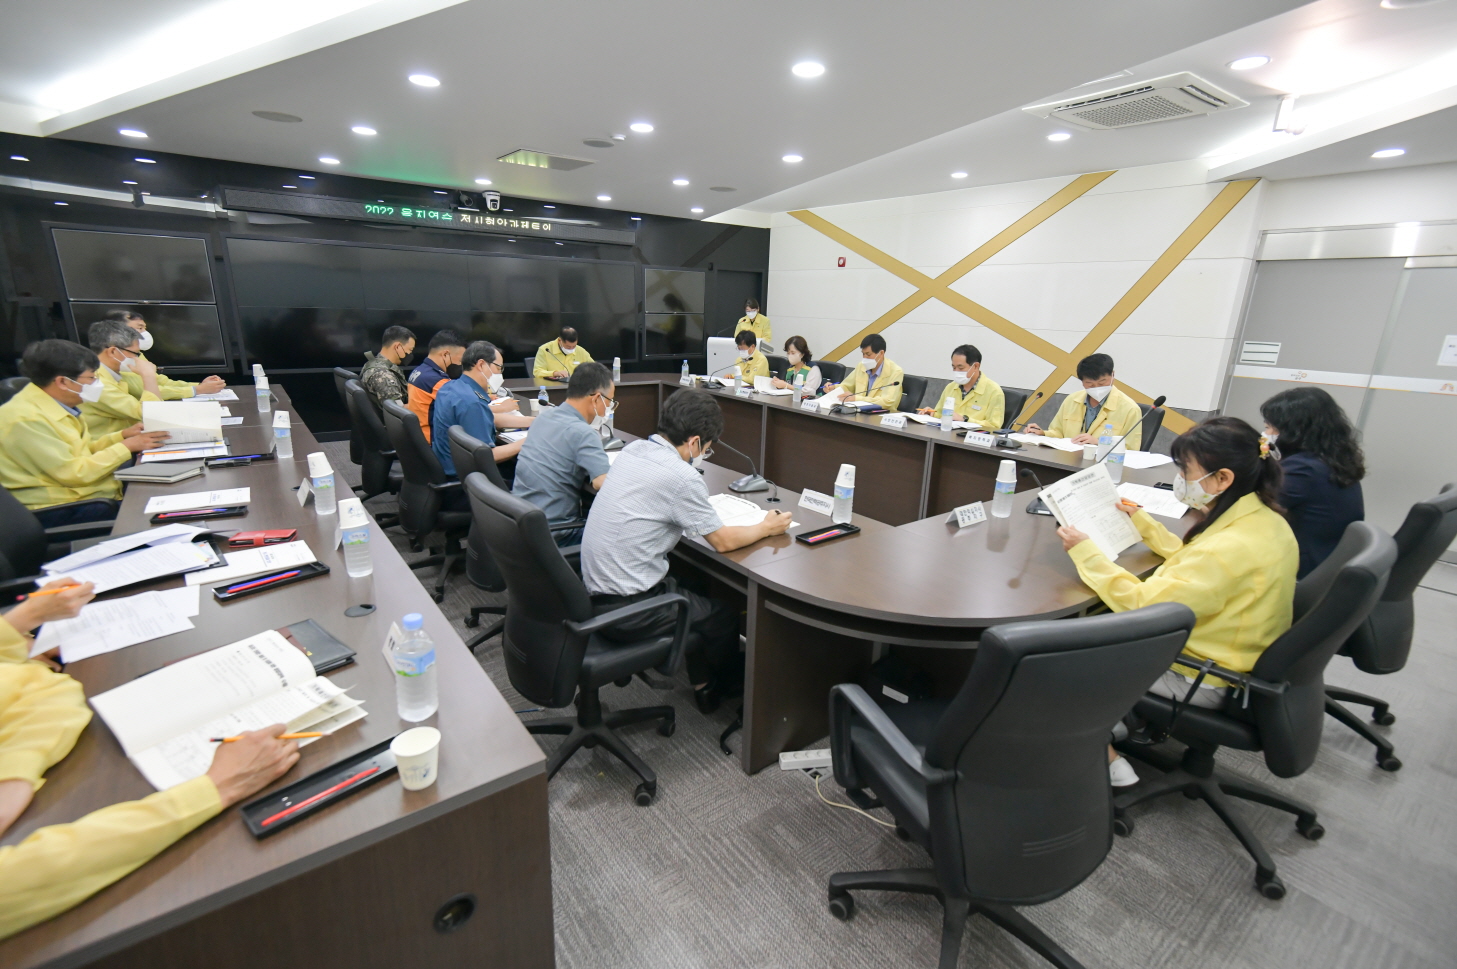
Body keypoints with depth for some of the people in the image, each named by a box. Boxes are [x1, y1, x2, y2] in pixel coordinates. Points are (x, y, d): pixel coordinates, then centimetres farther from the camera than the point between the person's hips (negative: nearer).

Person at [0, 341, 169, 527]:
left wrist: (122, 435, 2)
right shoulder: (25, 419, -21)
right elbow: (73, 473, -21)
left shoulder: (57, 403, 5)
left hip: (78, 490, 8)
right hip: (61, 510, -8)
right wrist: (126, 447, -15)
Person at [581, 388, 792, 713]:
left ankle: (703, 684, 40)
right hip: (626, 610, -8)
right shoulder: (680, 476, -23)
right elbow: (723, 541, -12)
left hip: (594, 592, 8)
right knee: (725, 614, 13)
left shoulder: (633, 450, 2)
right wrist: (767, 527, 5)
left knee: (696, 587, 26)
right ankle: (724, 685, 42)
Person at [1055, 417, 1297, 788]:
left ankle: (1109, 762, 12)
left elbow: (1139, 603, -30)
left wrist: (1084, 550, -23)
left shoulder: (1229, 548, -33)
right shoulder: (1266, 519, -2)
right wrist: (1139, 519, 13)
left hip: (1204, 682, -9)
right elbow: (1188, 557, 14)